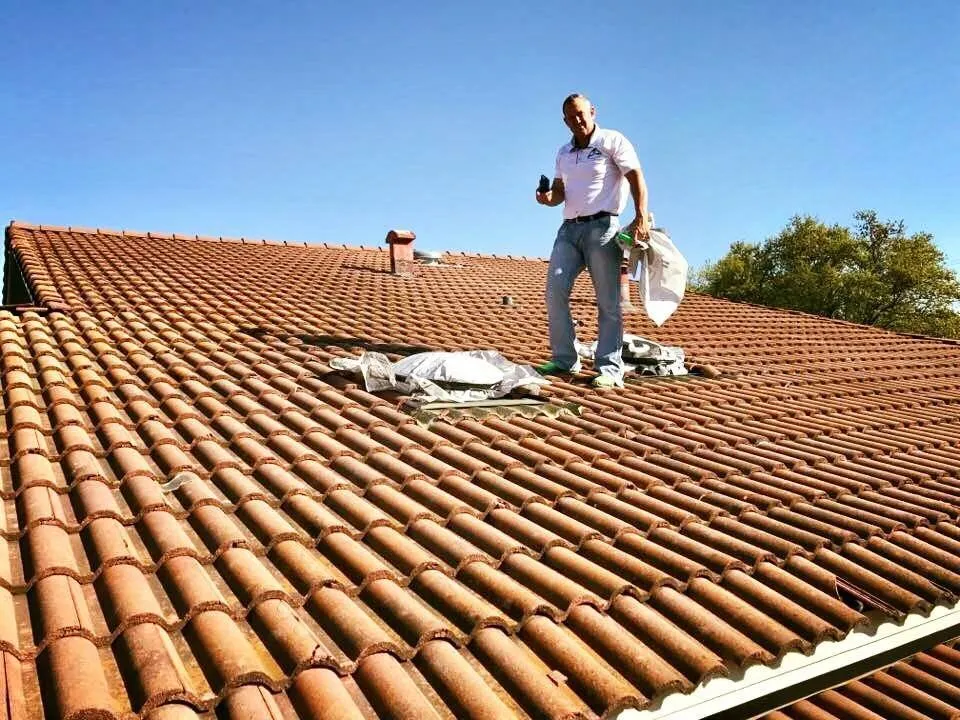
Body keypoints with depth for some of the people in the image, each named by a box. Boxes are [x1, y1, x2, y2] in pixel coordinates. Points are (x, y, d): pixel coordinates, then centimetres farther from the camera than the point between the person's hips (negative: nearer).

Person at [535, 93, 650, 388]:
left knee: (608, 302, -5)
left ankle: (609, 369, -4)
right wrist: (549, 197, -6)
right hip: (569, 229, 6)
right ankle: (564, 359, 4)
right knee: (555, 291, -5)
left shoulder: (612, 141, 1)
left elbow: (636, 178, -7)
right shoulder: (564, 153, 20)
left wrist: (641, 218, -21)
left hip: (602, 227, -6)